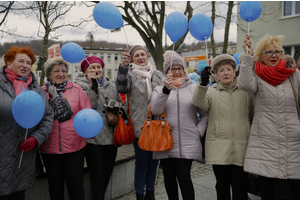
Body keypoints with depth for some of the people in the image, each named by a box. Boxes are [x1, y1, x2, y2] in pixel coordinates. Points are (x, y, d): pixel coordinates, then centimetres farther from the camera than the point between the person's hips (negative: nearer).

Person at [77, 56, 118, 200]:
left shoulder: (111, 85, 13)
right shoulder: (82, 86, 0)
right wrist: (93, 87, -20)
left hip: (111, 136, 5)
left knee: (108, 172, 13)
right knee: (98, 173, -1)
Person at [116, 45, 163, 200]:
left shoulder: (158, 75, 11)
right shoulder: (130, 75, 2)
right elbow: (121, 88, -20)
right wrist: (123, 67, -32)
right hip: (139, 126, -3)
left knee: (153, 161, 14)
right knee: (141, 162, 4)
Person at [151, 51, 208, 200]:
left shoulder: (194, 88, 8)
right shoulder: (159, 89, 9)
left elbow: (205, 114, 9)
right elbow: (155, 110, -10)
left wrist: (199, 131, -4)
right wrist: (166, 89, -20)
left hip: (188, 142, -1)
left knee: (183, 176, -8)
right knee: (169, 177, 10)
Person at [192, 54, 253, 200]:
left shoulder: (246, 91, 9)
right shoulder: (211, 91, 7)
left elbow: (253, 115, 10)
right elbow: (199, 103, -14)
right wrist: (202, 84, -32)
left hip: (241, 147, 1)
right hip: (219, 148, 0)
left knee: (240, 187, 5)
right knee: (222, 186, 10)